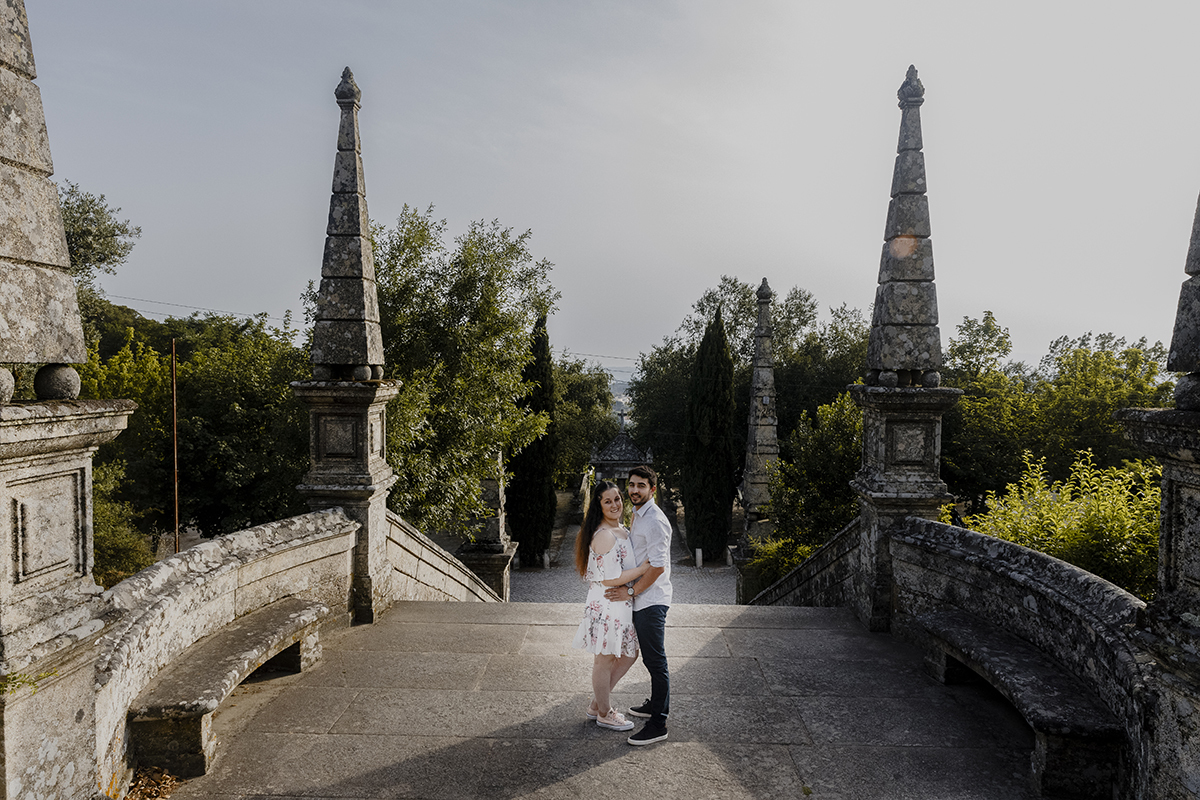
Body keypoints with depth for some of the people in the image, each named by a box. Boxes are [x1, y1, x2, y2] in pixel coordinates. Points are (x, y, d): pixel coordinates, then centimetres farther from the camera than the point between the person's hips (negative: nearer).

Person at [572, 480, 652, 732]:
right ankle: (604, 714, 27)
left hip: (621, 603, 10)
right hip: (608, 604, -10)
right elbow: (611, 579, -24)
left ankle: (597, 705, 33)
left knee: (628, 655, 20)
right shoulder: (604, 535, -23)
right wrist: (647, 566, -20)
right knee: (605, 660, 8)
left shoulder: (620, 530, 8)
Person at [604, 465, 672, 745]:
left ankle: (658, 725, 3)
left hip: (651, 601, -10)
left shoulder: (655, 521, -19)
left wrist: (631, 591, -16)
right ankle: (656, 704, 36)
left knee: (655, 661, -3)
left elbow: (658, 566, -23)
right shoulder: (638, 515, 12)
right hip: (642, 599, 10)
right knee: (650, 657, 21)